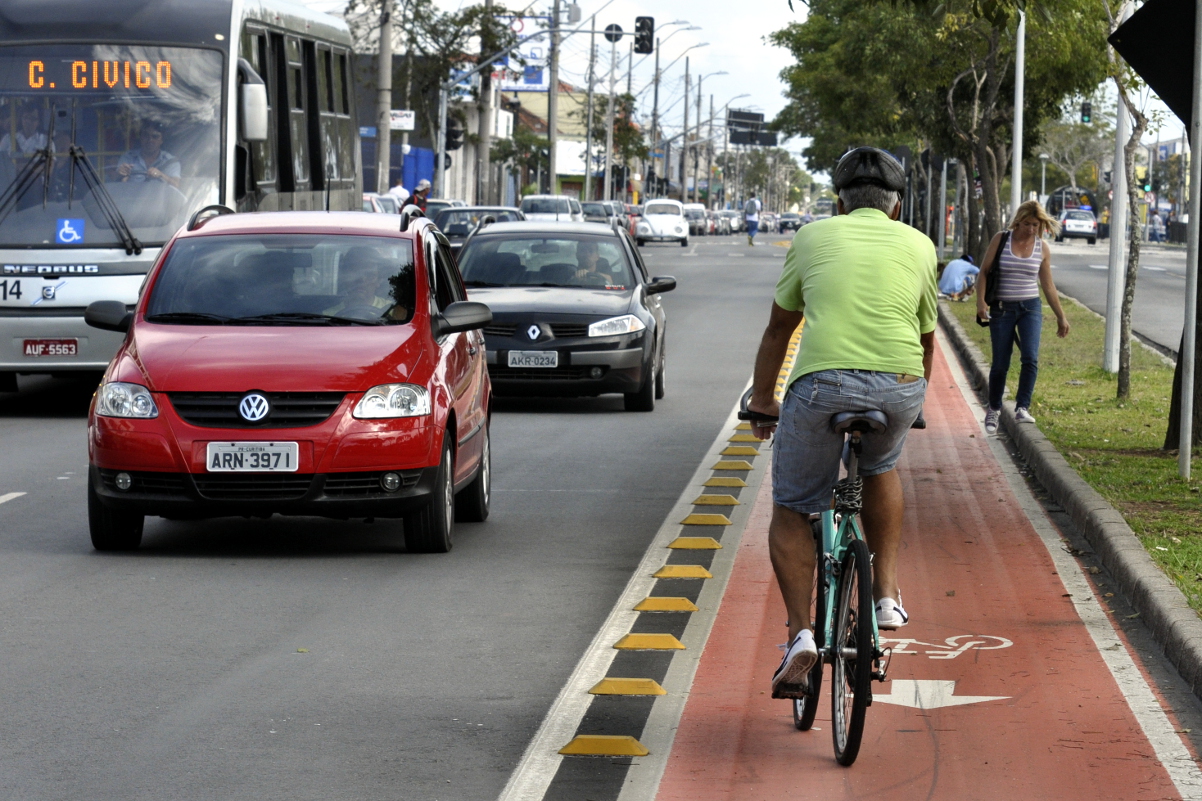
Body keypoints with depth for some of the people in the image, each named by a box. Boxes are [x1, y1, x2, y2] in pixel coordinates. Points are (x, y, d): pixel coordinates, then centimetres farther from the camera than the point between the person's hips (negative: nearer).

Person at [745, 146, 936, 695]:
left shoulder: (813, 237, 19)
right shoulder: (918, 245, 22)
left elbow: (779, 328, 28)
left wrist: (761, 399, 41)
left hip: (822, 383, -2)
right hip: (899, 386, 2)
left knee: (792, 510, 14)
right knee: (880, 466, 34)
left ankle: (800, 632, -2)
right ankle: (886, 593, 27)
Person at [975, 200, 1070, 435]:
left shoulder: (1042, 248, 4)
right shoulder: (1000, 240, -2)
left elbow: (1048, 286, 12)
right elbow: (984, 272, 1)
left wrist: (1061, 316, 13)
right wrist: (980, 301, -13)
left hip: (1030, 308, 1)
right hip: (1002, 308, -1)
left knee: (1030, 359, -18)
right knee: (1000, 364, 1)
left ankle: (1022, 408, -15)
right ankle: (993, 410, 21)